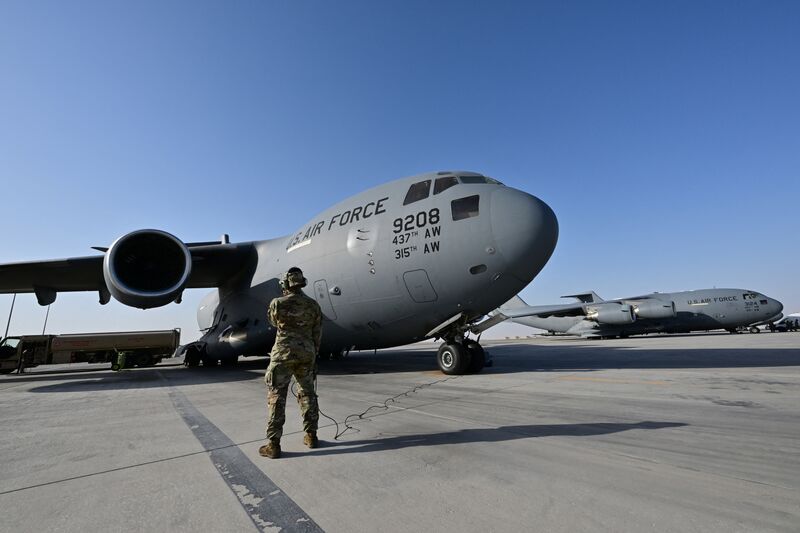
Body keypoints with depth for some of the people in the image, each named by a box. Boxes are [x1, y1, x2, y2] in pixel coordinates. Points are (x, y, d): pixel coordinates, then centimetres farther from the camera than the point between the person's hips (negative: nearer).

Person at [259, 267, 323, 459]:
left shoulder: (278, 303, -9)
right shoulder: (313, 305, 0)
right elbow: (317, 333, 4)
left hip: (283, 354, -3)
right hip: (306, 354, 4)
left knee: (277, 397, 3)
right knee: (307, 393, 16)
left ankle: (273, 444, 6)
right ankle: (311, 435, 24)